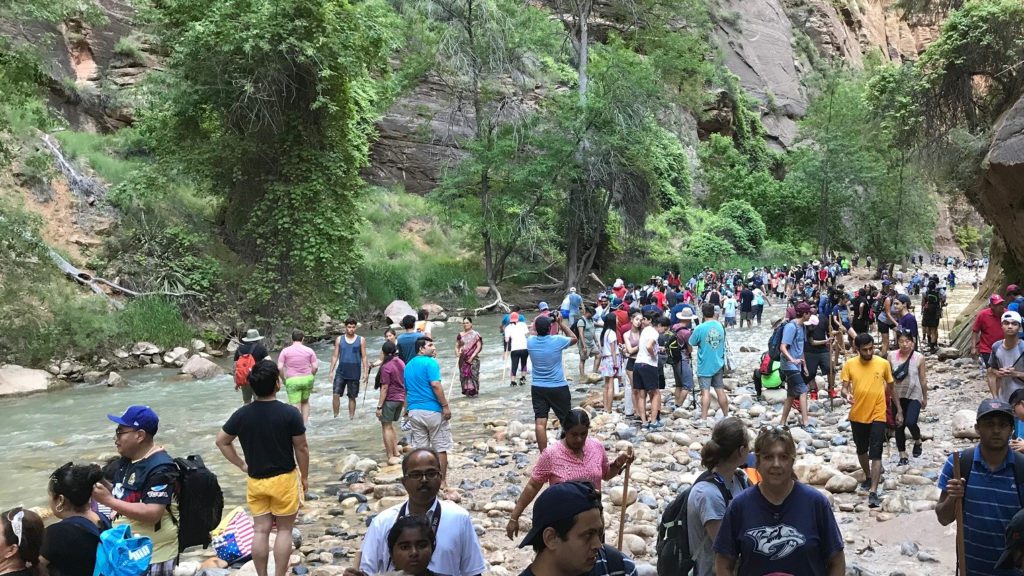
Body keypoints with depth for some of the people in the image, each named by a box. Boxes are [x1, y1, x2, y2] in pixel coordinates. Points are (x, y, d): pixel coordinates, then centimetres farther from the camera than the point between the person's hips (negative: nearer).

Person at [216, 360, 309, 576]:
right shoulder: (290, 413, -16)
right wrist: (304, 476, 3)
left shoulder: (241, 414, -5)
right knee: (284, 530, 9)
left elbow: (221, 441, 5)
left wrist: (241, 464, 10)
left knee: (260, 531, 12)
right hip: (284, 479, -3)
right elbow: (301, 449, -9)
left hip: (255, 481, 3)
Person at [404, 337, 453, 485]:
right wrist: (445, 406, -16)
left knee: (419, 448, 10)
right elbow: (436, 385, -20)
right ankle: (442, 481, 9)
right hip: (433, 411, -7)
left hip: (414, 411, 7)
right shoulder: (430, 363, -11)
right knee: (440, 448, 5)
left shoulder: (408, 365, 14)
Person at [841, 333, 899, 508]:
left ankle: (873, 492, -9)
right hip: (857, 415, 2)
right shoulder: (849, 365, -5)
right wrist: (847, 395, -28)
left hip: (878, 415, -2)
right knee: (861, 450, 20)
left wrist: (899, 409, 12)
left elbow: (891, 388, 7)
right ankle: (868, 477, 44)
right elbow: (844, 388, -5)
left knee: (876, 454, -9)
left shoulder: (883, 364, -5)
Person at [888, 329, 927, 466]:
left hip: (914, 396, -2)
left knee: (910, 422, -18)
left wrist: (925, 397, 7)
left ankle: (917, 441, 17)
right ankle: (903, 456, 24)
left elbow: (923, 379, 0)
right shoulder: (892, 356, -6)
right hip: (897, 396, 2)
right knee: (899, 426, 8)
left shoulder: (919, 357, -10)